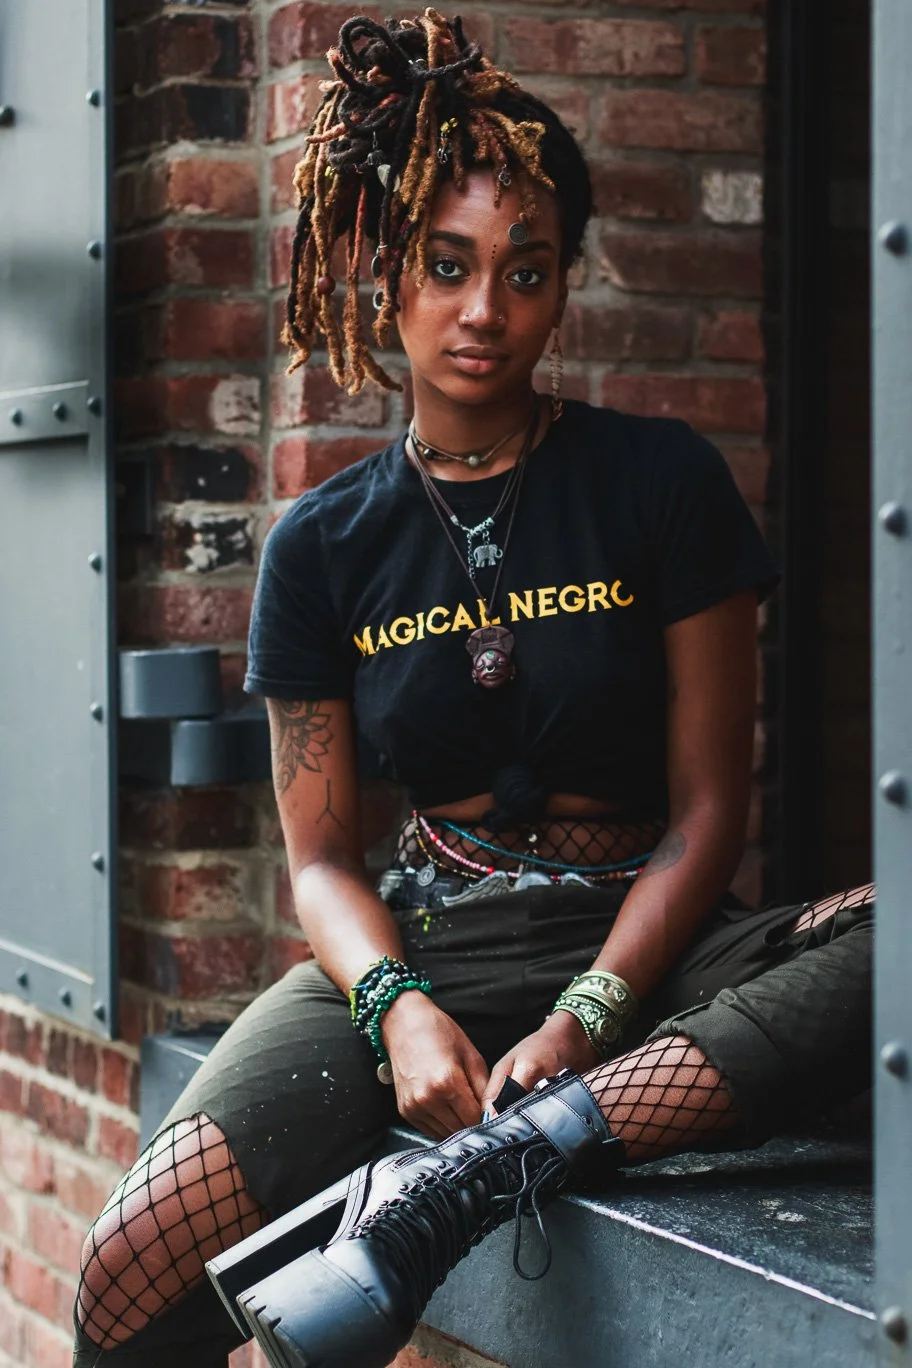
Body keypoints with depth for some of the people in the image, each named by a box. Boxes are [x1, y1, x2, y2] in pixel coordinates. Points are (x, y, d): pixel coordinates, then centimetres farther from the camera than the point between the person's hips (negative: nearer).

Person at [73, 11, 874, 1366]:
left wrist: (584, 1018, -17)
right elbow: (322, 852, 6)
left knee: (886, 943, -36)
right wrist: (398, 1006, -16)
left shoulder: (662, 481, 1)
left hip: (636, 940, 0)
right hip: (423, 944, 1)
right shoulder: (325, 545, 7)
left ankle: (512, 1154, -38)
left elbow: (709, 805, -2)